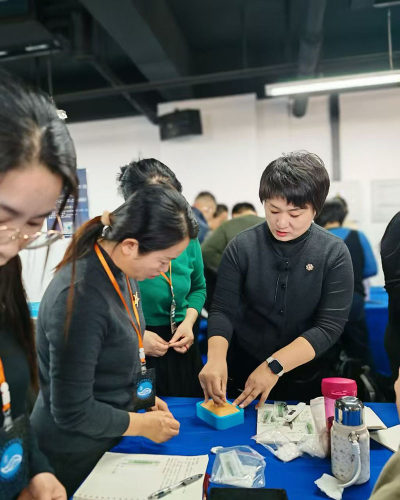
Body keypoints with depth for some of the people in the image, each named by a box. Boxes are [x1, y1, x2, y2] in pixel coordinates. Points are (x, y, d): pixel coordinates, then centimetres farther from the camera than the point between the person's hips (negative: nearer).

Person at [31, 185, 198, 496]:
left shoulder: (120, 270, -8)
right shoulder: (80, 297, -33)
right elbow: (72, 411, -25)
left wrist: (143, 398, 1)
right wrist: (143, 425, -14)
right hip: (77, 455, -7)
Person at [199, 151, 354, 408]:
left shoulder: (334, 254, -12)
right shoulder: (242, 247, -11)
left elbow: (330, 325, -17)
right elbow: (223, 311, -11)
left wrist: (274, 366, -25)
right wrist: (216, 358, -29)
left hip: (306, 376, 0)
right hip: (244, 372, 1)